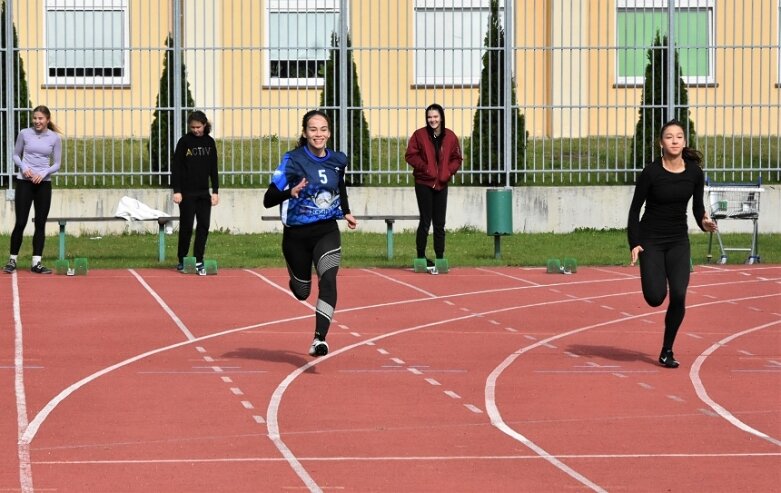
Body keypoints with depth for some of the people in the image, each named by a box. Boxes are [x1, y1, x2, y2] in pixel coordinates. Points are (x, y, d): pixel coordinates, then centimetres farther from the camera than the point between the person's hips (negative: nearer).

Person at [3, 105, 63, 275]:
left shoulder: (55, 138, 1)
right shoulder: (24, 134, -1)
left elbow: (56, 164, 4)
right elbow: (16, 155, 9)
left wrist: (43, 173, -13)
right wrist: (23, 167, -10)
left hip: (44, 184, 1)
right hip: (24, 182, -1)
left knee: (40, 224, 2)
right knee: (20, 222, -3)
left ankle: (36, 263, 8)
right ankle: (12, 260, 9)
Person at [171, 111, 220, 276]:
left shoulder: (209, 142, 5)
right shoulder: (184, 142, -5)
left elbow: (213, 169, 9)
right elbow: (176, 167, -5)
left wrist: (215, 191, 3)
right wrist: (176, 191, -11)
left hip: (204, 192, 3)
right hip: (187, 192, -3)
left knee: (204, 226, -1)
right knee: (186, 227, 1)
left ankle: (198, 262, 4)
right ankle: (182, 261, 14)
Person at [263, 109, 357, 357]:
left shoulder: (338, 160, -1)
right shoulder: (293, 160, -14)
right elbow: (268, 200, -20)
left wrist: (346, 212, 17)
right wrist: (291, 192, -38)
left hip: (327, 232, 2)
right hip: (297, 235, -2)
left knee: (328, 280, -23)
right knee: (302, 291, 13)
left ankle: (319, 339, -28)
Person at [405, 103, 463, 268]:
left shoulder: (450, 137, 1)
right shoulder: (419, 135, -6)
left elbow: (457, 158, 8)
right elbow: (410, 155, -6)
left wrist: (449, 171, -9)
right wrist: (424, 167, -17)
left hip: (441, 184, 3)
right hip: (424, 183, -3)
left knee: (440, 223, 9)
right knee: (425, 221, -3)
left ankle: (440, 257, 16)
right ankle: (421, 257, 5)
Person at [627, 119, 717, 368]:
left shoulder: (694, 172, -4)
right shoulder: (651, 173, -13)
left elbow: (697, 206, 9)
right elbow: (635, 209, -6)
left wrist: (704, 222, -12)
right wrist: (634, 244, -14)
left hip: (679, 241, 2)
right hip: (651, 240, -2)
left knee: (678, 296, -12)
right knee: (655, 298, -13)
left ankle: (667, 351, 4)